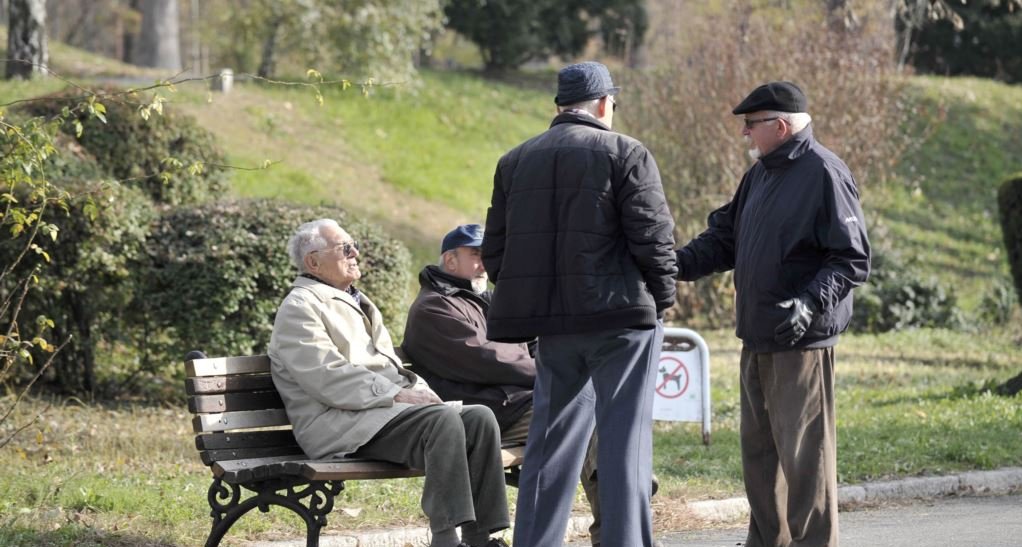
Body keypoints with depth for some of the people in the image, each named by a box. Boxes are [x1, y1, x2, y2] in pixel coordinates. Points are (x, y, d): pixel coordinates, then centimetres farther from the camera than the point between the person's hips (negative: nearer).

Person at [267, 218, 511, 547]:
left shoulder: (356, 303, 29)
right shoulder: (300, 307, -2)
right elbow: (328, 378, -15)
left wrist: (419, 391, 5)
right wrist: (397, 395, -19)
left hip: (381, 409, 9)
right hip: (339, 425, -9)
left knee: (479, 418, -11)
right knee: (443, 420, -30)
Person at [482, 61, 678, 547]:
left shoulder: (515, 162, 11)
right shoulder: (625, 154, -5)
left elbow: (494, 252, 11)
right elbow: (652, 235, -11)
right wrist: (662, 297, 2)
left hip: (553, 323, 5)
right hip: (621, 316, -5)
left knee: (551, 439, 13)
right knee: (624, 440, -1)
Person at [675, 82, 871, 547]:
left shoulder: (824, 174, -12)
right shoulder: (760, 174, 15)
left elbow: (852, 260, -15)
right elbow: (726, 238, 21)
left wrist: (810, 304, -27)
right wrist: (678, 263, 4)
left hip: (802, 342, -9)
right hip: (757, 340, 9)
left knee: (803, 452, -6)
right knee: (758, 449, 14)